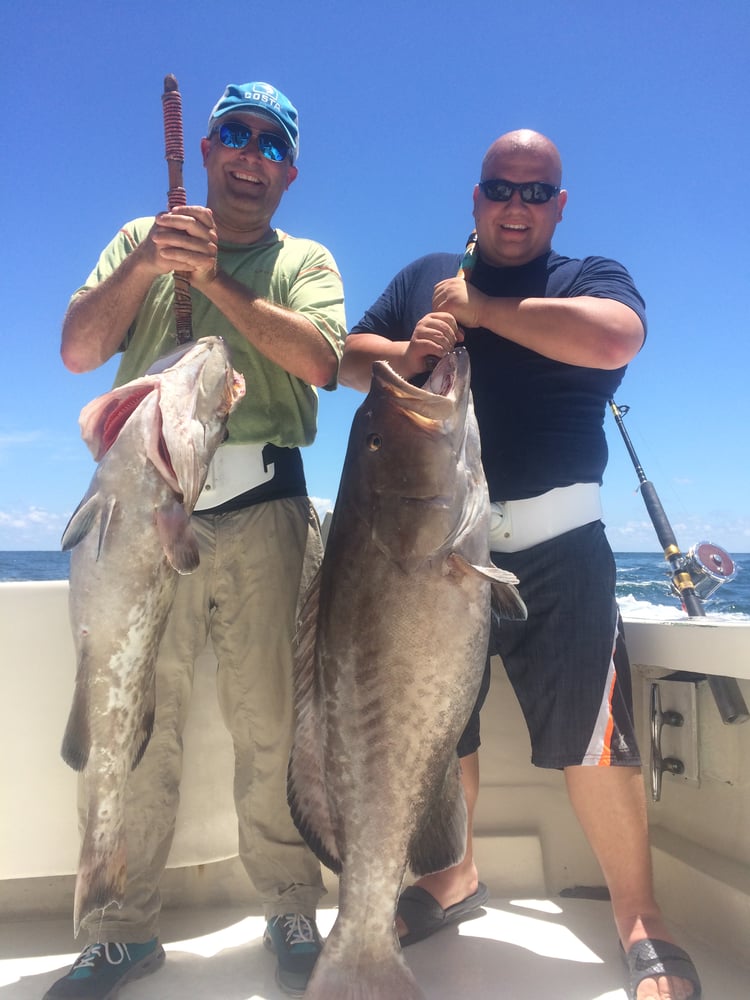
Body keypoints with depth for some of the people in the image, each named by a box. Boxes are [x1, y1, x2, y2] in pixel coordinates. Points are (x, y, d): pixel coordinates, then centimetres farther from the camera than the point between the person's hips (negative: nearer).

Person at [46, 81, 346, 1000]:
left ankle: (292, 915, 19)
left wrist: (214, 277, -9)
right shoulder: (141, 239, 19)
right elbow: (78, 350, 6)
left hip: (260, 510, -1)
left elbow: (321, 361, -5)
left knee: (269, 727, 2)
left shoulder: (304, 260, 15)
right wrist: (144, 263, -8)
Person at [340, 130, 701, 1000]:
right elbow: (349, 356, 11)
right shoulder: (425, 277, 16)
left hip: (551, 543, -3)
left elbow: (614, 339, -18)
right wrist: (403, 355, -11)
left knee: (589, 734, -5)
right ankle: (452, 877, 37)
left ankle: (639, 920, 18)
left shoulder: (591, 277, 5)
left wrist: (479, 308, -11)